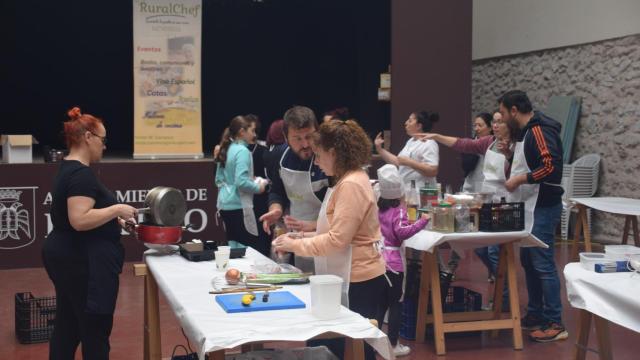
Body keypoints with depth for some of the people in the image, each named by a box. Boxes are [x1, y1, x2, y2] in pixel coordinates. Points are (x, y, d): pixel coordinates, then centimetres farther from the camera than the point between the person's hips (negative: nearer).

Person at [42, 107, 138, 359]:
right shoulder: (81, 174, -18)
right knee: (95, 330, -1)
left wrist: (112, 219, 14)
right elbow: (79, 220, -28)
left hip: (66, 258, 10)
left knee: (67, 325, 16)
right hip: (84, 264, -10)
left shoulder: (68, 169, 14)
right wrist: (116, 209, -19)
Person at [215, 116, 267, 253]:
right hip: (238, 207, -9)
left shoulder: (226, 150, 11)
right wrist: (258, 188, -6)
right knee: (254, 250, -5)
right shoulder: (242, 151, -13)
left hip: (225, 205, 9)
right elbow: (241, 182, -22)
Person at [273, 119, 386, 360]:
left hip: (359, 281, -10)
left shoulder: (351, 185, -19)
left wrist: (296, 245, -13)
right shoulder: (348, 180, 15)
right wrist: (304, 235, 7)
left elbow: (337, 240, -23)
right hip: (352, 278, 10)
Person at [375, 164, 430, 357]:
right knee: (396, 304, 2)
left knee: (381, 302, 17)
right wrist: (422, 221, -25)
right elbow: (402, 232, -25)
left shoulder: (378, 209, 8)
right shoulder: (398, 211, -11)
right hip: (393, 262, -6)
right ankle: (393, 344, 5)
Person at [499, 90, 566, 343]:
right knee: (528, 261, 14)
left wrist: (519, 179, -20)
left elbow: (551, 166, -27)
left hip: (543, 207, -10)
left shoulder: (539, 130, -16)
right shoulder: (527, 131, 15)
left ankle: (555, 324, -1)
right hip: (531, 206, 10)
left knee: (542, 264, -8)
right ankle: (535, 315, 24)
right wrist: (513, 167, 8)